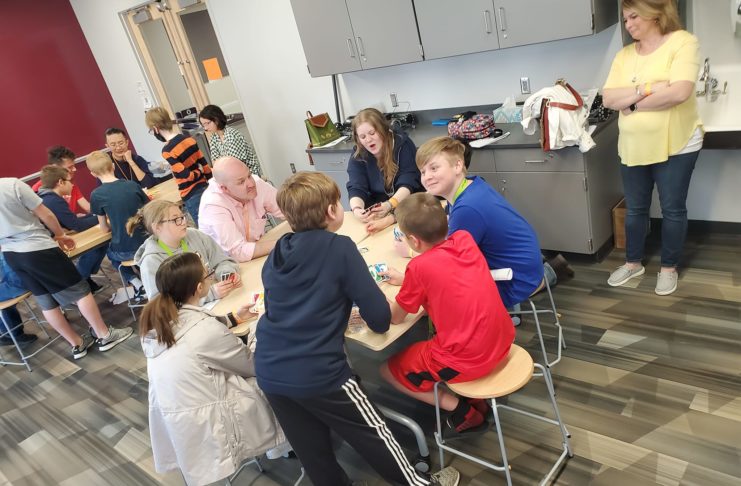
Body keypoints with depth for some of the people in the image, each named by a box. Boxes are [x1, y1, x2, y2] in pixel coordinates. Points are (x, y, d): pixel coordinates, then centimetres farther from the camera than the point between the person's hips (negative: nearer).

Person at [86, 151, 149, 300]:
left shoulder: (96, 195, -10)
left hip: (124, 252, -3)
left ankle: (137, 284, 13)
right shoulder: (133, 185, -4)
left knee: (111, 253, 33)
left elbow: (105, 228, 1)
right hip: (145, 242, 3)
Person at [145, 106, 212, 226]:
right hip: (205, 188, 7)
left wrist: (198, 172, 0)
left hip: (191, 196, -7)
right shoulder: (189, 139, 0)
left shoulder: (167, 150, -18)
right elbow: (204, 163, 5)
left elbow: (187, 175, -20)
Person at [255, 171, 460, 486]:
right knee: (372, 434, 16)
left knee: (314, 453, 21)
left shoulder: (276, 254, 8)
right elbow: (380, 318, -10)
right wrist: (377, 320, 11)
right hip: (317, 372, -5)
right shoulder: (340, 247, -9)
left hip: (269, 371, 6)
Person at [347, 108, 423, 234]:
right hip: (376, 208, 3)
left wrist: (389, 205, -37)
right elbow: (356, 189, -13)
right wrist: (356, 209, -37)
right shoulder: (357, 157, -4)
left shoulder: (403, 144, -11)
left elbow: (408, 182, -18)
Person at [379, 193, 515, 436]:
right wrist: (406, 280, 18)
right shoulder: (464, 238, -2)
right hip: (503, 341, 7)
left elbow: (395, 317, -3)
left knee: (387, 369, 14)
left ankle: (461, 410, 7)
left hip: (466, 362, -7)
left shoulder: (420, 266, -19)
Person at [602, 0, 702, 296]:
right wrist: (646, 89, -18)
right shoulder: (624, 55, 8)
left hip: (675, 146, -4)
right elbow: (608, 99, -4)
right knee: (635, 209, 14)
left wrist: (632, 103, -13)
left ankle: (669, 267, 23)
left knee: (673, 209, 7)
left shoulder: (683, 42, -7)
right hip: (633, 147, 5)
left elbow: (679, 92, -21)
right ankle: (633, 262, 31)